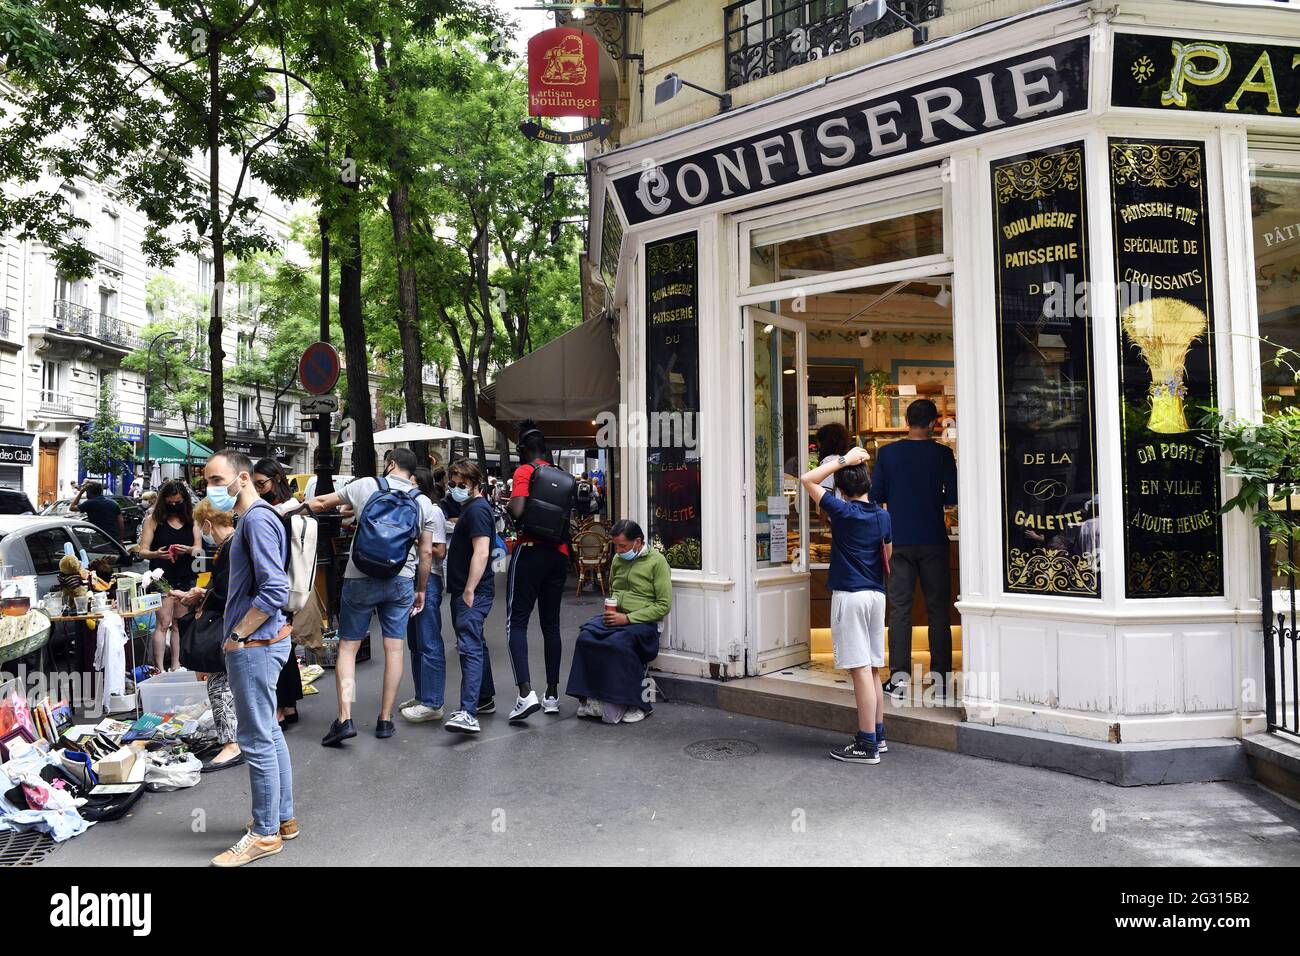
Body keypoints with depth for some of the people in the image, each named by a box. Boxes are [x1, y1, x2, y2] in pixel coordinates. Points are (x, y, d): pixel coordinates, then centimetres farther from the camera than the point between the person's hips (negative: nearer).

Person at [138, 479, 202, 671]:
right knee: (163, 623, -5)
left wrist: (188, 550, -16)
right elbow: (143, 551, -3)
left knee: (179, 624, 9)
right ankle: (159, 668, -3)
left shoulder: (191, 519, 8)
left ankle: (176, 665, 14)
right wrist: (157, 554, -24)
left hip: (185, 578, 3)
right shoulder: (153, 519, -1)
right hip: (162, 577, -3)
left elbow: (199, 548, 6)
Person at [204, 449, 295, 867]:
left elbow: (275, 590, -25)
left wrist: (237, 635, -16)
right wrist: (238, 633, 16)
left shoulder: (257, 520, -17)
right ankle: (283, 817, 29)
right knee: (269, 734, 17)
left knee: (257, 741, -1)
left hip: (255, 645, -10)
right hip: (260, 642, 10)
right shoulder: (251, 518, 13)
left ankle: (265, 833, 11)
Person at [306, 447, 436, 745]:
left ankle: (345, 718, -4)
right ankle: (385, 720, 14)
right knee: (394, 648, 8)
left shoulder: (365, 486, -1)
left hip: (361, 579, -2)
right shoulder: (423, 502, 5)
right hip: (401, 581, 2)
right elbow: (426, 552, 6)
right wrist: (421, 590, 15)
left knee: (348, 646, 5)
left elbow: (319, 503, 9)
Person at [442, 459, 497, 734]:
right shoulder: (469, 508, 19)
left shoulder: (477, 510, -13)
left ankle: (468, 713, -24)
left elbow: (481, 553, -23)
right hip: (464, 590, 11)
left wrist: (469, 591, -25)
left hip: (473, 592, -11)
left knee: (470, 648, -18)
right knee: (475, 644, 19)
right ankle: (485, 698, 31)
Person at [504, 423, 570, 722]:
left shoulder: (525, 471, -6)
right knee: (551, 624, 12)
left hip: (531, 550, -6)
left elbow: (517, 511, -18)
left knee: (516, 622, -3)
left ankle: (526, 693, -16)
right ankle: (552, 695, 17)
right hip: (559, 553, 6)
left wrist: (506, 504, 1)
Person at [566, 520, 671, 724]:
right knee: (585, 637, -25)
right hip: (613, 617, 6)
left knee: (617, 643, -34)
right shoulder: (618, 560, 16)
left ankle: (637, 704, -19)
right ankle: (590, 699, -19)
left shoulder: (657, 561, -4)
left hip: (641, 621, -5)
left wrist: (627, 618, -13)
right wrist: (609, 610, 9)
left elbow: (664, 605, -8)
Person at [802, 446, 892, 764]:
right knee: (872, 670, 15)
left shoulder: (842, 511, -10)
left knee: (861, 670, -5)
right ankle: (878, 735, 24)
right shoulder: (883, 516, 6)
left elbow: (808, 479, -5)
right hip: (876, 595, 7)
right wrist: (897, 596, 21)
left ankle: (867, 744, -2)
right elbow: (891, 560, 10)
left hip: (849, 595, -7)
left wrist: (843, 460, -3)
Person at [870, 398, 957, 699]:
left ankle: (900, 676, 1)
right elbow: (953, 496, -5)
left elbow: (876, 496, 1)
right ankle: (940, 677, 10)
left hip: (899, 541, 1)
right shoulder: (942, 453, -4)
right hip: (933, 540, -1)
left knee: (899, 607, 3)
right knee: (938, 607, 7)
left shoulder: (887, 453, 0)